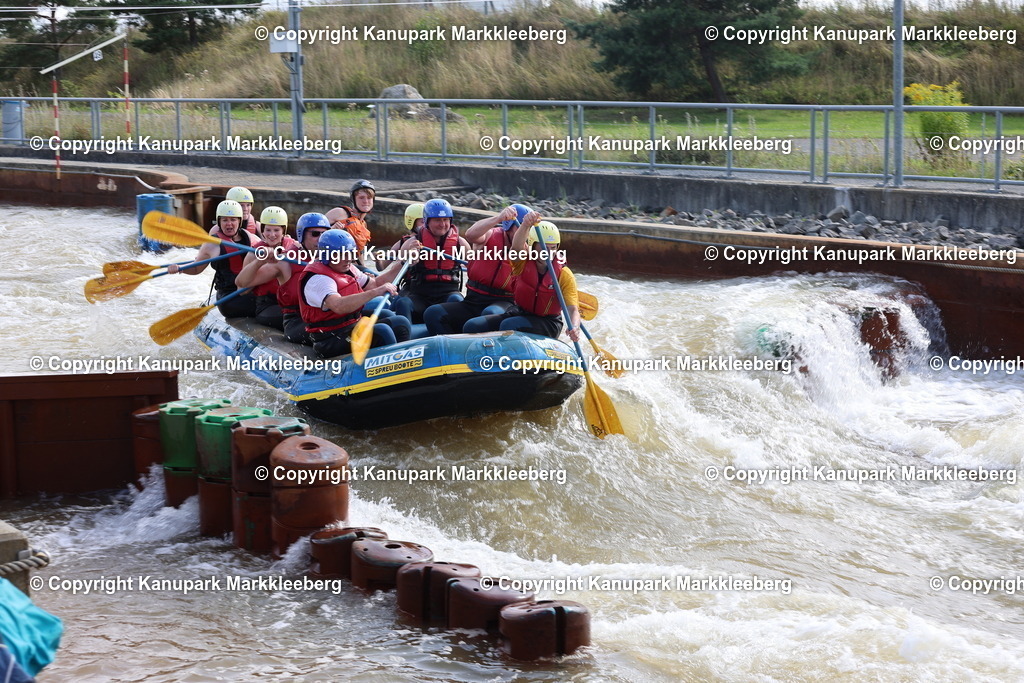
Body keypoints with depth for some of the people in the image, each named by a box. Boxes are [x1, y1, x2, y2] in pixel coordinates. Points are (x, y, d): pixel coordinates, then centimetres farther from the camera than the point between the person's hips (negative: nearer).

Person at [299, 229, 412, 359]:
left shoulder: (348, 270, 12)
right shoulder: (318, 279, -20)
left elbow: (375, 283, 23)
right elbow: (339, 306, -37)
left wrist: (401, 264, 13)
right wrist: (375, 292, -41)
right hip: (330, 342, -10)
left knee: (400, 323, 2)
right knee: (381, 332, -28)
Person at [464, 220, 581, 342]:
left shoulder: (565, 275, -13)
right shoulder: (524, 262, -7)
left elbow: (573, 309, -20)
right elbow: (517, 247, -31)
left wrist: (574, 328, -43)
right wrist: (526, 225, -53)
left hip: (548, 323, -4)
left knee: (508, 326, -33)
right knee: (472, 326, -14)